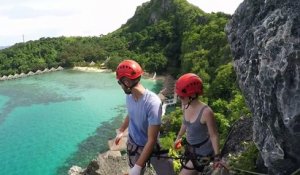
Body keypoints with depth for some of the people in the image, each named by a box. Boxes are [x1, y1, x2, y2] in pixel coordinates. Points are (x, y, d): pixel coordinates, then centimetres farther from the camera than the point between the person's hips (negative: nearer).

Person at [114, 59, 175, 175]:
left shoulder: (152, 102, -31)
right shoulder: (129, 96, -13)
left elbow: (152, 140, -27)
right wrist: (121, 131, 26)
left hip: (153, 147, -4)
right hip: (133, 145, 4)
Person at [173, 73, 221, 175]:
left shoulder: (206, 112, -30)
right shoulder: (185, 105, -11)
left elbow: (214, 136, -19)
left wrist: (217, 157, -14)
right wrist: (179, 137, 23)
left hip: (202, 153, -7)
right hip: (190, 148, 7)